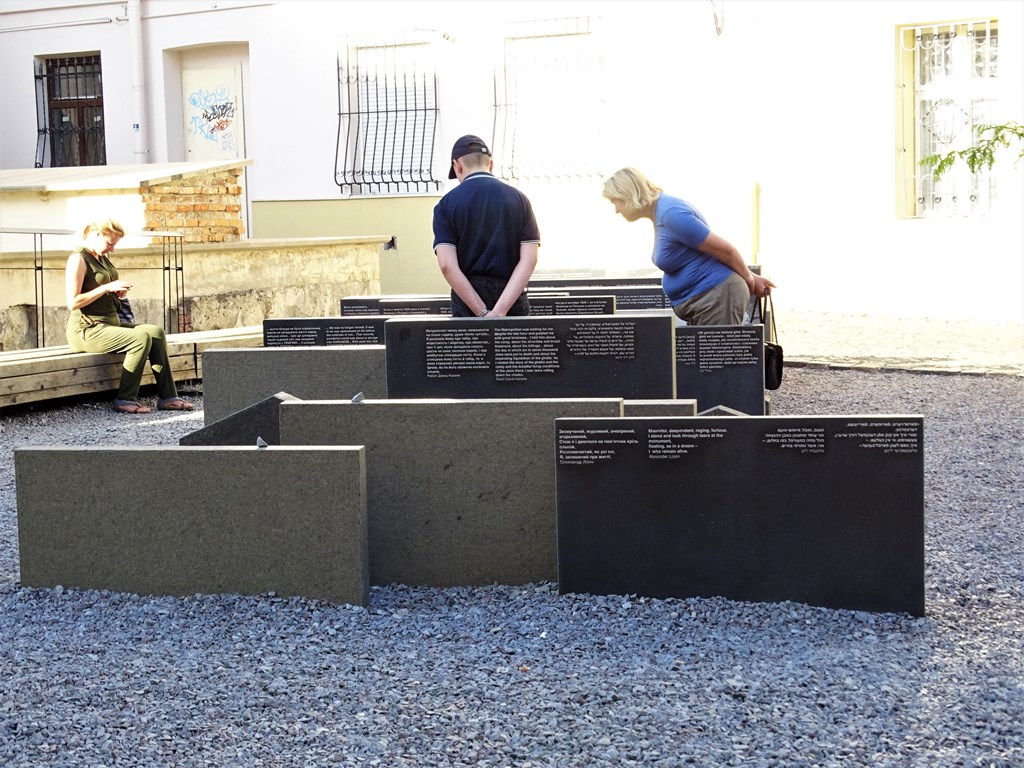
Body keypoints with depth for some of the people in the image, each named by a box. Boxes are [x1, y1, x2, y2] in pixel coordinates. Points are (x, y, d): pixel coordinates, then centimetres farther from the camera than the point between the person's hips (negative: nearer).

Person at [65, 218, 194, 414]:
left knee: (156, 332, -8)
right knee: (142, 338, -26)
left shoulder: (103, 259, 17)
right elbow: (72, 302, -20)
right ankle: (125, 399, -19)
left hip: (110, 324, 9)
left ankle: (167, 397, -10)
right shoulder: (78, 260, -12)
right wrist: (107, 288, -20)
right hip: (87, 330, -9)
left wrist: (118, 292, 8)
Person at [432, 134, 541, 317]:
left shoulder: (446, 204, -1)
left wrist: (482, 314, -13)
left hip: (467, 302, -1)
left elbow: (447, 266, -12)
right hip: (512, 299, 1)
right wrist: (500, 311, -16)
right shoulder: (519, 199, 4)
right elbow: (529, 259, -7)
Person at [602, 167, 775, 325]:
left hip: (717, 295, -10)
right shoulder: (660, 214, 13)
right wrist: (751, 277, 18)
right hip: (702, 299, 10)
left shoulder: (671, 214, -21)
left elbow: (725, 249, -17)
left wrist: (749, 279, -2)